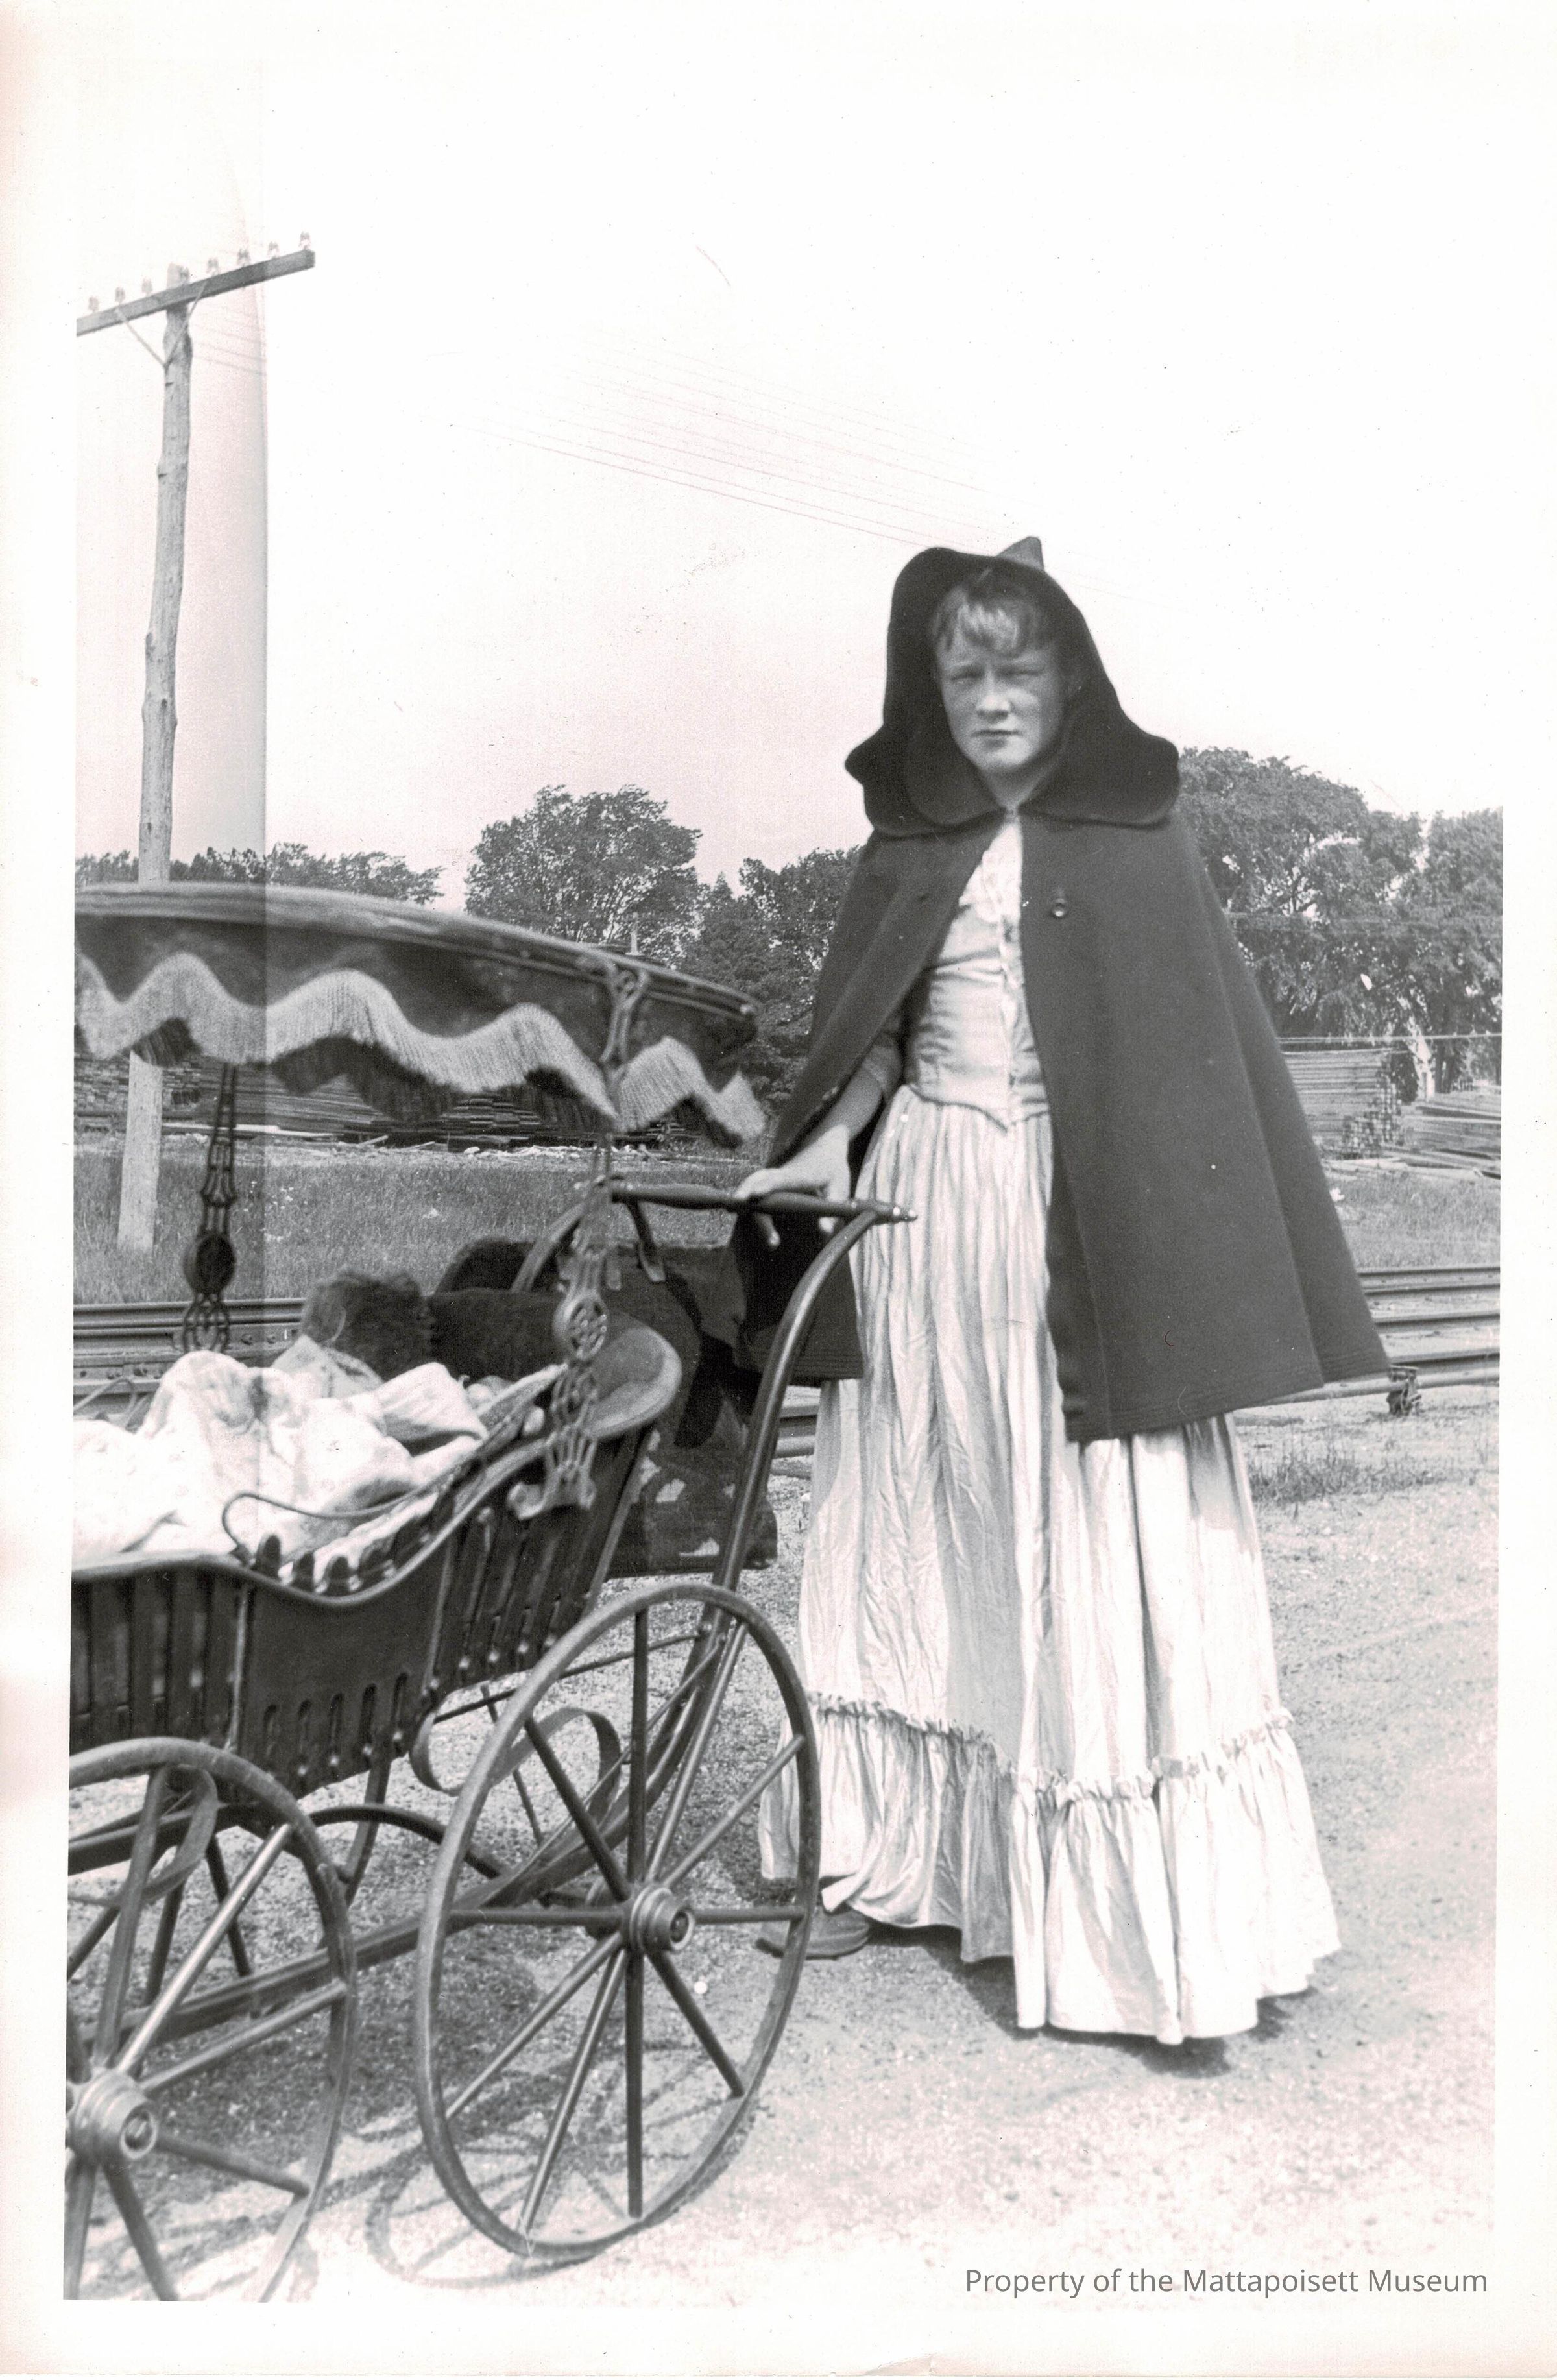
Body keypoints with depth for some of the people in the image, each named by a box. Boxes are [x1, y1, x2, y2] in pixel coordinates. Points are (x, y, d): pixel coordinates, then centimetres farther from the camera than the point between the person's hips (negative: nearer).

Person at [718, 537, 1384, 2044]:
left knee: (1105, 1565, -3)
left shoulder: (1135, 841, 0)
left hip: (1086, 1227, -3)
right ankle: (893, 1858, 24)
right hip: (927, 1215, 4)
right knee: (919, 1543, 10)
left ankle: (1168, 1929, 6)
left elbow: (1199, 1055, -3)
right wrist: (827, 1142, -8)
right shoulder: (911, 844, 9)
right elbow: (869, 1035, 12)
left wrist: (1198, 1282, -10)